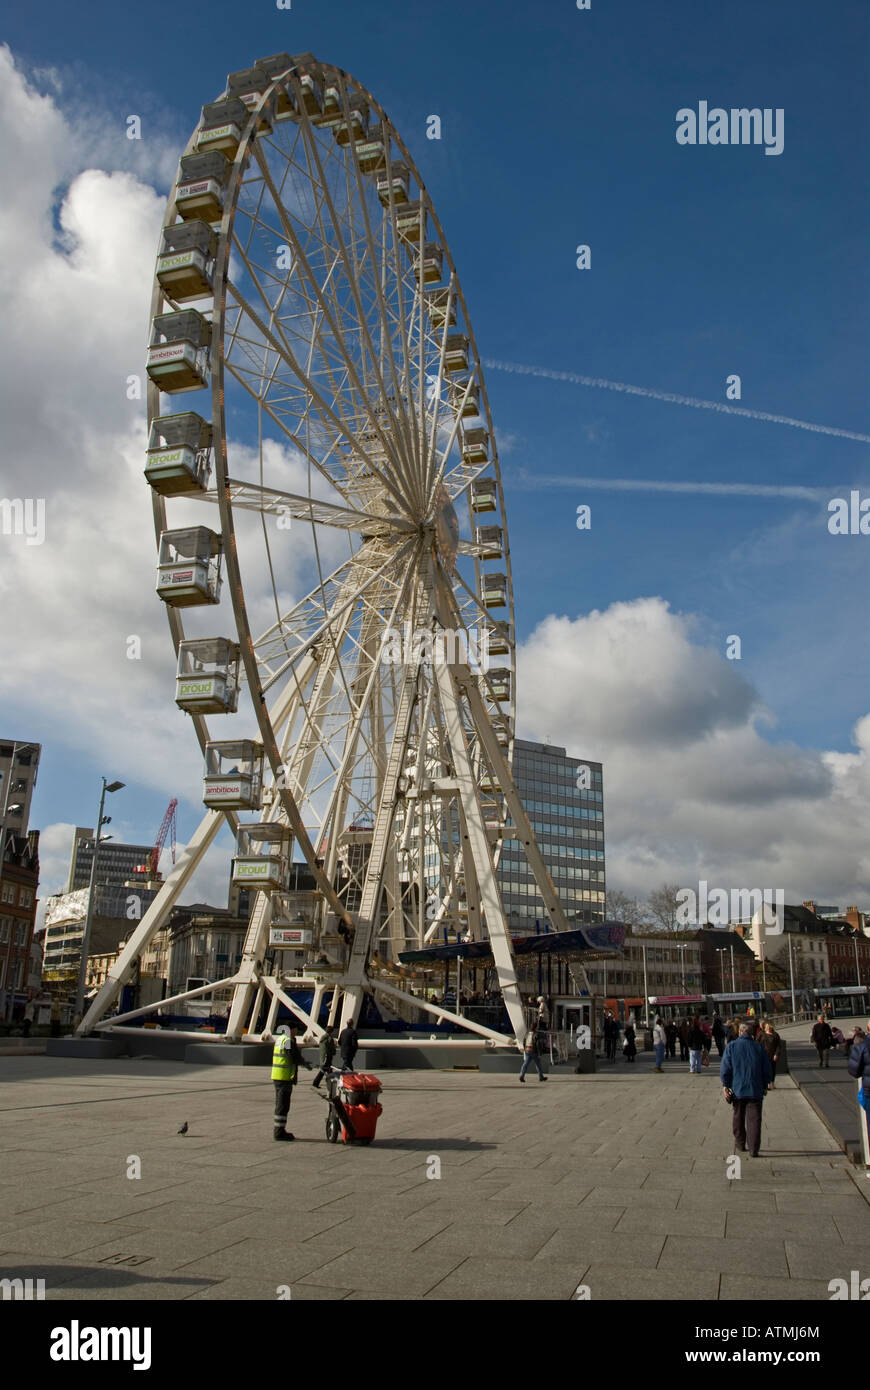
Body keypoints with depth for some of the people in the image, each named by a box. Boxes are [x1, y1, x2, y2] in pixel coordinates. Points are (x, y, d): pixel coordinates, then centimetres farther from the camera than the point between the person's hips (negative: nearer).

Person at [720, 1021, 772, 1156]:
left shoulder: (731, 1047, -4)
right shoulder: (759, 1048, 0)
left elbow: (725, 1068, -8)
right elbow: (768, 1070, 4)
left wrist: (726, 1085, 0)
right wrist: (764, 1086, 16)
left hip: (737, 1089, 0)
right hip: (755, 1090, 0)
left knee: (738, 1118, 16)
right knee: (754, 1120, 1)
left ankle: (740, 1145, 26)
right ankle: (753, 1150, -3)